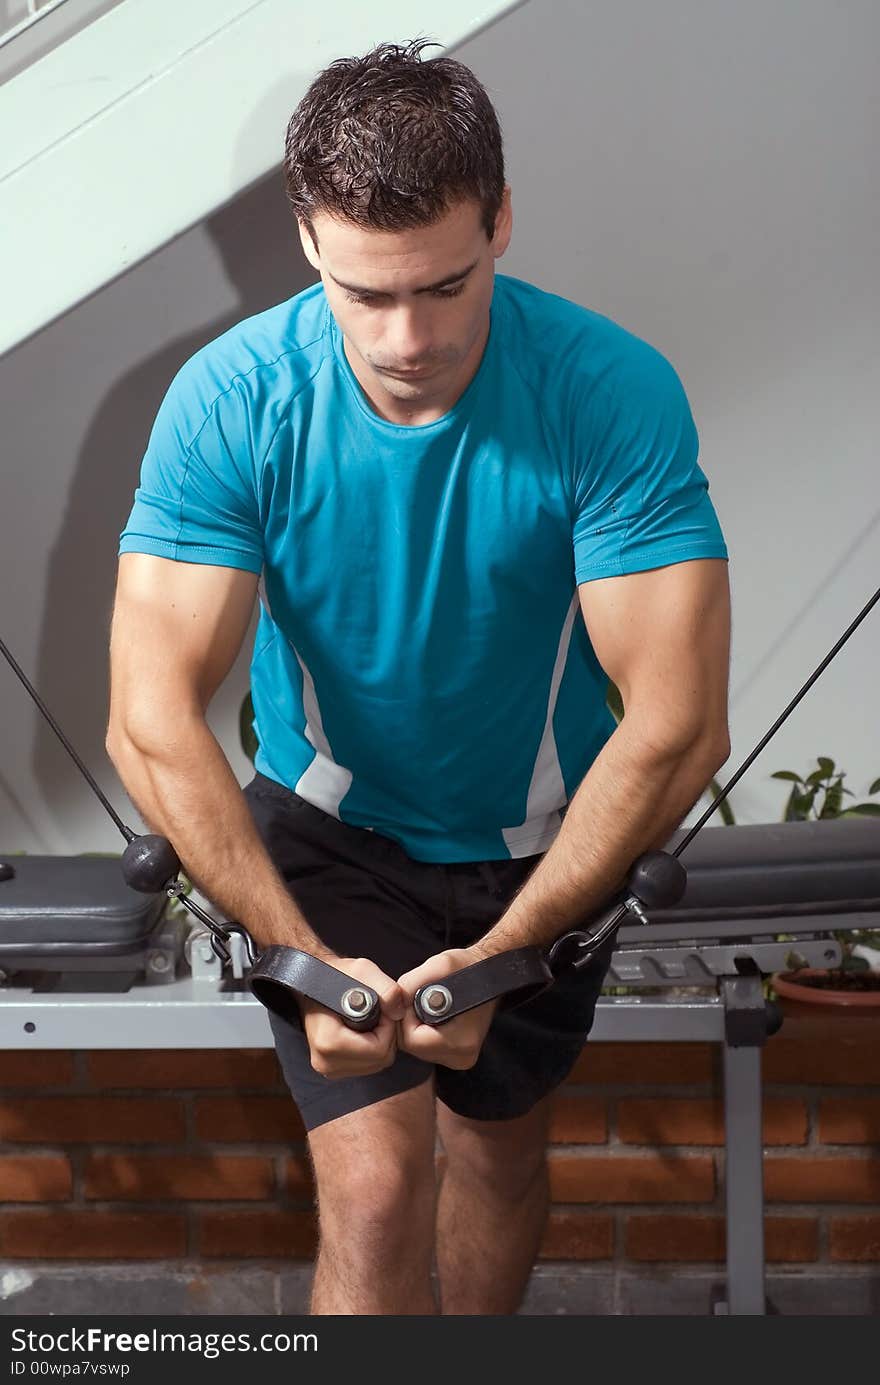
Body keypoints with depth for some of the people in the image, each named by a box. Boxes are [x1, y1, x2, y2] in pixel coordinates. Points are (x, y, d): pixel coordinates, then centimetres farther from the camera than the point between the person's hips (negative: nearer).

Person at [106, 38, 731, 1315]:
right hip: (328, 828, -1)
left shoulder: (614, 394, -27)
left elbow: (679, 727, -28)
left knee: (495, 1145, 19)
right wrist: (308, 963, -35)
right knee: (375, 1186, -14)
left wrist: (498, 957, -32)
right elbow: (152, 728, -27)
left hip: (542, 841, 1)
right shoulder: (232, 402, -25)